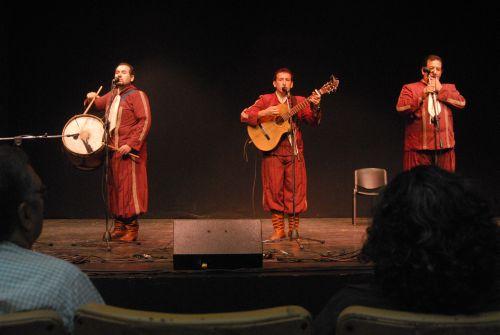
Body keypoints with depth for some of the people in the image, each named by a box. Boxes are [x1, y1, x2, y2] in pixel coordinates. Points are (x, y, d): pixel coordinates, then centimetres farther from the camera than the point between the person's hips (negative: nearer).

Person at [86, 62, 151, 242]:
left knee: (129, 187, -8)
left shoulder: (137, 95, -4)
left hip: (130, 151, -7)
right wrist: (92, 98, 11)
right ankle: (118, 227, 15)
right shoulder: (111, 95, 18)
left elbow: (145, 121, -13)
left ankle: (132, 229, -3)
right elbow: (97, 105, 37)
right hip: (113, 149, 7)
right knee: (114, 187, 8)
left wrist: (131, 144, -21)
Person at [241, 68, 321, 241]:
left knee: (295, 189, 1)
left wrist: (315, 107, -23)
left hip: (294, 152, 1)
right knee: (274, 190, 0)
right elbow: (244, 116, -3)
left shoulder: (299, 101, 8)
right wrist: (265, 113, -18)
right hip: (272, 151, -1)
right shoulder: (265, 100, 5)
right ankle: (278, 229, 8)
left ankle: (293, 228, 12)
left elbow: (313, 121, -3)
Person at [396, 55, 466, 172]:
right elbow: (400, 108, -8)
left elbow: (461, 103, 1)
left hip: (445, 147, 3)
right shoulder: (410, 88, 8)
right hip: (419, 148, -3)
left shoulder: (449, 88, 18)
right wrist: (422, 94, -14)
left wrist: (440, 90, -2)